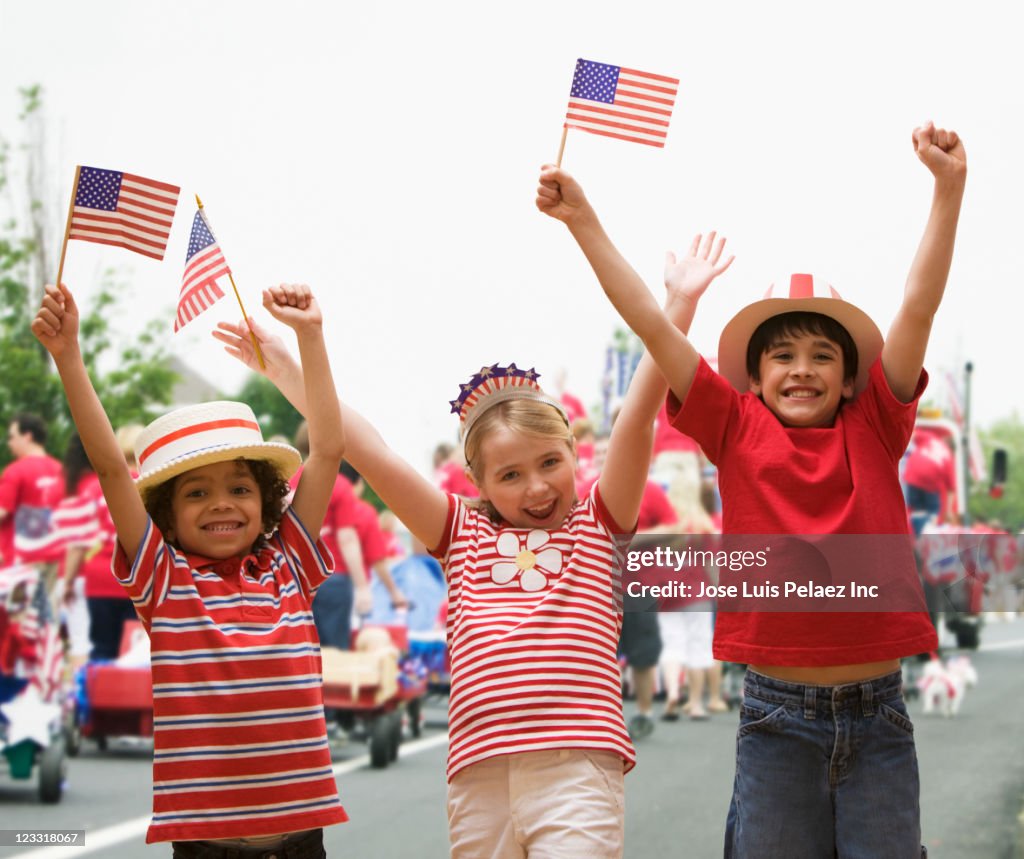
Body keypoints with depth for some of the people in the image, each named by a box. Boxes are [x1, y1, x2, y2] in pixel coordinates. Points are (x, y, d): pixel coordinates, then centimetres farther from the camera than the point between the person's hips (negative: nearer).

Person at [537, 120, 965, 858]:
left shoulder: (874, 429, 6)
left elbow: (919, 307, -1)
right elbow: (651, 325, 2)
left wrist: (949, 188, -8)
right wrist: (583, 219, -1)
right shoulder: (736, 429, 5)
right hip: (778, 716, 0)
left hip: (876, 715, 1)